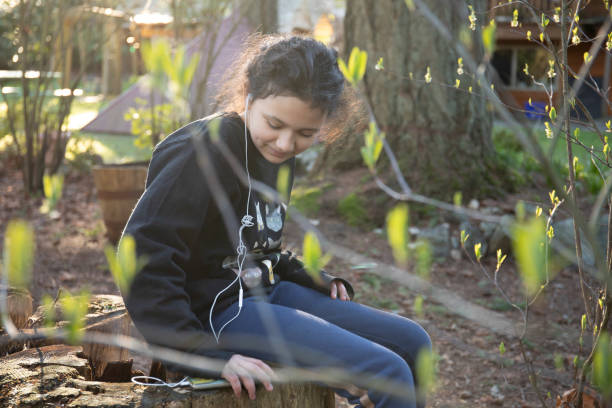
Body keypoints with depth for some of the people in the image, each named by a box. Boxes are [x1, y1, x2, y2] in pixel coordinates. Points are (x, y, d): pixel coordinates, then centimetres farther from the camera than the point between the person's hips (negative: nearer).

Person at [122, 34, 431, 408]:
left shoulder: (276, 155, 9)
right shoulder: (206, 153, -20)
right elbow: (145, 260, -25)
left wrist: (306, 277, 5)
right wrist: (204, 354, -27)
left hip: (265, 293, 10)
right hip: (218, 311, -10)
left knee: (412, 342, 9)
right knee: (386, 374, -19)